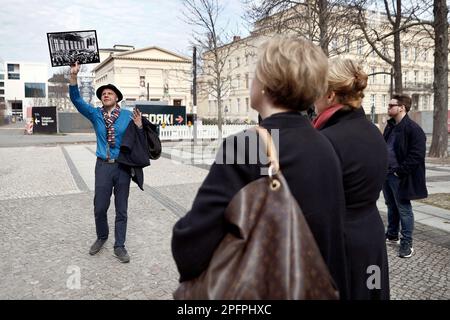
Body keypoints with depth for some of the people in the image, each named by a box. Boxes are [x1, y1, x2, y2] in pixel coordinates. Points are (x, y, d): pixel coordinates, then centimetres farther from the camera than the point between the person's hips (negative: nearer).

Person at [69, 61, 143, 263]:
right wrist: (73, 76, -19)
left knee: (121, 209, 7)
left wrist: (139, 126, -18)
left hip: (123, 166, -1)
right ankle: (101, 237, 33)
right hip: (103, 166, 1)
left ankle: (119, 246, 19)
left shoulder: (127, 115, 1)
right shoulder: (95, 114, 4)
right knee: (99, 208, 6)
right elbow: (76, 100, -7)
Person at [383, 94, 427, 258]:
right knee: (391, 206, 20)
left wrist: (400, 171, -19)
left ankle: (406, 243, 10)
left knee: (404, 209, 0)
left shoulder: (413, 129, -14)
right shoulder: (390, 126, 12)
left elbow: (416, 155, -19)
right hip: (387, 174, 8)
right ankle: (392, 235, 35)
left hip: (399, 177, -8)